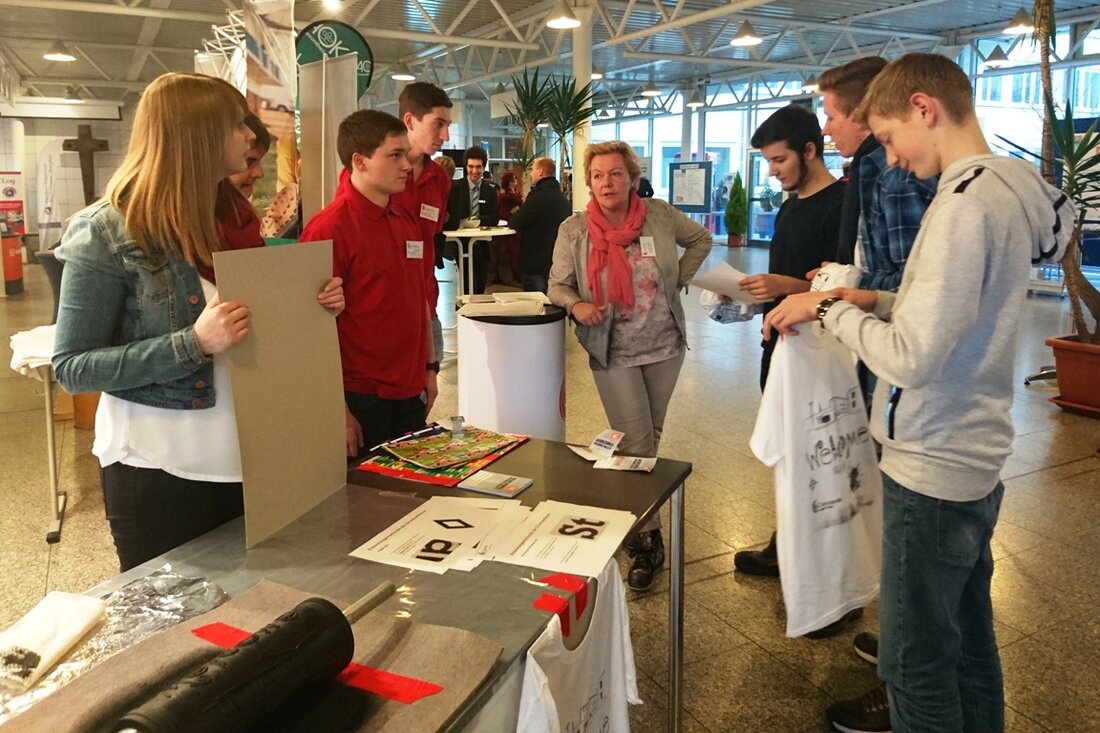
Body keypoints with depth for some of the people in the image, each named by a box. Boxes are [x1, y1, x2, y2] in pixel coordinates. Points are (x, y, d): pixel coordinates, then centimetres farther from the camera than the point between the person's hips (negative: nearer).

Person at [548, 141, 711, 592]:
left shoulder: (660, 216, -5)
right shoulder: (573, 231, -8)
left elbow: (700, 239, 12)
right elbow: (557, 286, -5)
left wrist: (679, 280, 2)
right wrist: (577, 305, -26)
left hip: (664, 345, 3)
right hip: (613, 353, -2)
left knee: (651, 436, 14)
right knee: (636, 443, -6)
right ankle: (648, 538, 4)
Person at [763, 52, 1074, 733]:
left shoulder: (966, 203, -21)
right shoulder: (1012, 188, 9)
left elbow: (913, 356, -25)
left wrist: (829, 309, -10)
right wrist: (876, 300, 8)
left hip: (933, 471, -10)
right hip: (975, 461, 10)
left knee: (916, 663, 4)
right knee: (969, 641, 22)